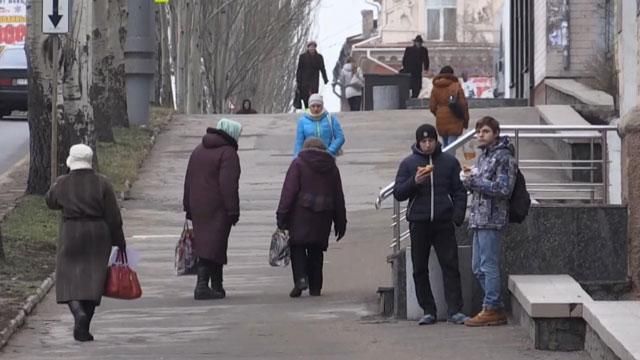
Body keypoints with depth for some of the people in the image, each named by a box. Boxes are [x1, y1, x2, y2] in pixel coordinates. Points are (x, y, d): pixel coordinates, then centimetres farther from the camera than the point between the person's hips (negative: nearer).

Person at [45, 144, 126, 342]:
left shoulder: (61, 184, -4)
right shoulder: (102, 183, -5)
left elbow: (50, 201, 18)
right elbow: (113, 217, -4)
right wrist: (119, 242, 5)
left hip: (70, 234, 0)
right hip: (98, 236, 1)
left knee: (68, 279, 6)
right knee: (93, 279, 7)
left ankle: (78, 312, -22)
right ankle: (84, 329, 6)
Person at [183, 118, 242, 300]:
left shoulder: (198, 150, 15)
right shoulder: (227, 153, -10)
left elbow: (188, 180, 18)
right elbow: (228, 185, -17)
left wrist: (188, 207, 22)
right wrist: (233, 210, -14)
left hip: (198, 208, 8)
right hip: (217, 208, -8)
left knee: (204, 243, 13)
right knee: (212, 246, -7)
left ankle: (217, 287, 19)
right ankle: (202, 285, -15)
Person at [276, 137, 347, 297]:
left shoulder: (298, 164, 0)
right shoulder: (331, 167, 13)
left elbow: (289, 191, -8)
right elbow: (338, 196, 16)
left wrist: (282, 215, -7)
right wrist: (340, 222, 21)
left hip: (301, 213, -4)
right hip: (323, 216, 4)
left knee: (297, 247, 2)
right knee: (316, 250, 11)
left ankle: (301, 278, -19)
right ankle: (315, 287, 9)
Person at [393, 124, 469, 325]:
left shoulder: (449, 162, 8)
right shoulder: (408, 163, 7)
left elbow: (459, 191, 8)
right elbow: (398, 193, 4)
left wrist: (458, 215, -5)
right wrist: (414, 182, -14)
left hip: (444, 223, -1)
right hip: (418, 223, 1)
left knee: (450, 266, -6)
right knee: (420, 269, 3)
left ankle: (455, 310, -6)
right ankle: (428, 311, 9)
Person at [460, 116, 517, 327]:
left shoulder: (504, 157, -10)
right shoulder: (483, 155, 19)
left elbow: (503, 189, -17)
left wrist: (475, 180, -16)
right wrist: (468, 179, 3)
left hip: (492, 219, -10)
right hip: (479, 219, 10)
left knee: (489, 265, -8)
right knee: (478, 268, 11)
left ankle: (491, 309, -3)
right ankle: (496, 309, 16)